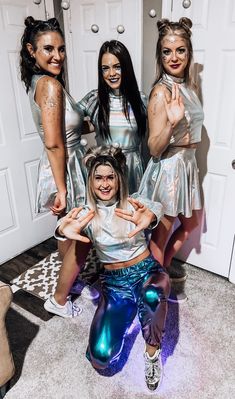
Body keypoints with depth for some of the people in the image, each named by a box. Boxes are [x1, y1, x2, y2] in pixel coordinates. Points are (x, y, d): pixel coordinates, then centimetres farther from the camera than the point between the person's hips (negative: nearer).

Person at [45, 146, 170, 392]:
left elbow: (157, 208, -29)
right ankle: (128, 313, 16)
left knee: (152, 295, -40)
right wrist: (63, 231, -50)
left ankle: (152, 352, -9)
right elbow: (63, 228, -24)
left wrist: (150, 217, -55)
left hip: (147, 271, -1)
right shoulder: (86, 214, -4)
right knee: (100, 357, -15)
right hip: (114, 282, 2)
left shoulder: (133, 204, -7)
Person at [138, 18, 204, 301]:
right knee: (161, 233, 9)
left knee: (190, 224, 24)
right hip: (167, 168, -9)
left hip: (187, 164, 9)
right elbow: (154, 149, -22)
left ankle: (164, 265, 44)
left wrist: (191, 140, 4)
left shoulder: (189, 85, 6)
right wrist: (172, 122, -36)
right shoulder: (161, 91, -18)